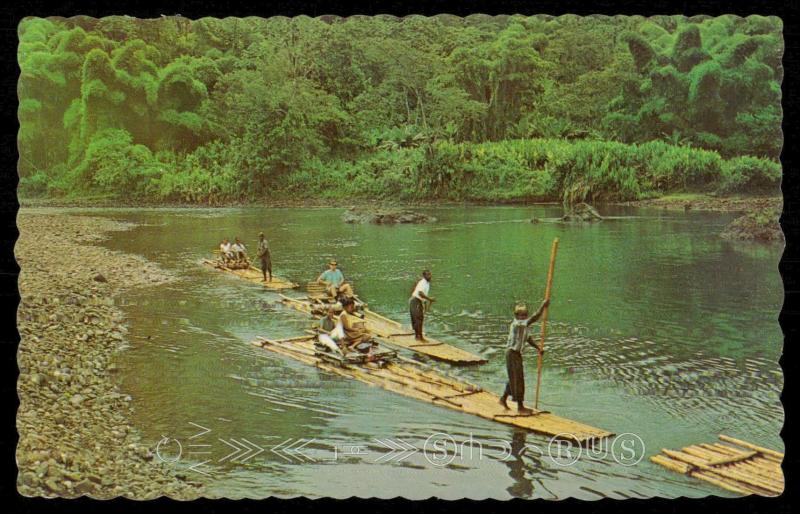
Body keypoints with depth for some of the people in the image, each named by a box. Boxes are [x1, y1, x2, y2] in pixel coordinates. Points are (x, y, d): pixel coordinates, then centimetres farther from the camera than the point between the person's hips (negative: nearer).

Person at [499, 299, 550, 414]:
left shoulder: (523, 325, 8)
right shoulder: (517, 324, -22)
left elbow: (527, 338, 21)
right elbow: (534, 318, -32)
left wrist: (538, 348, 19)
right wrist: (543, 305, -24)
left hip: (517, 353, 10)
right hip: (512, 353, -10)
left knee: (514, 378, 19)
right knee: (517, 379, -3)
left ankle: (503, 399, 34)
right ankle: (520, 407, 4)